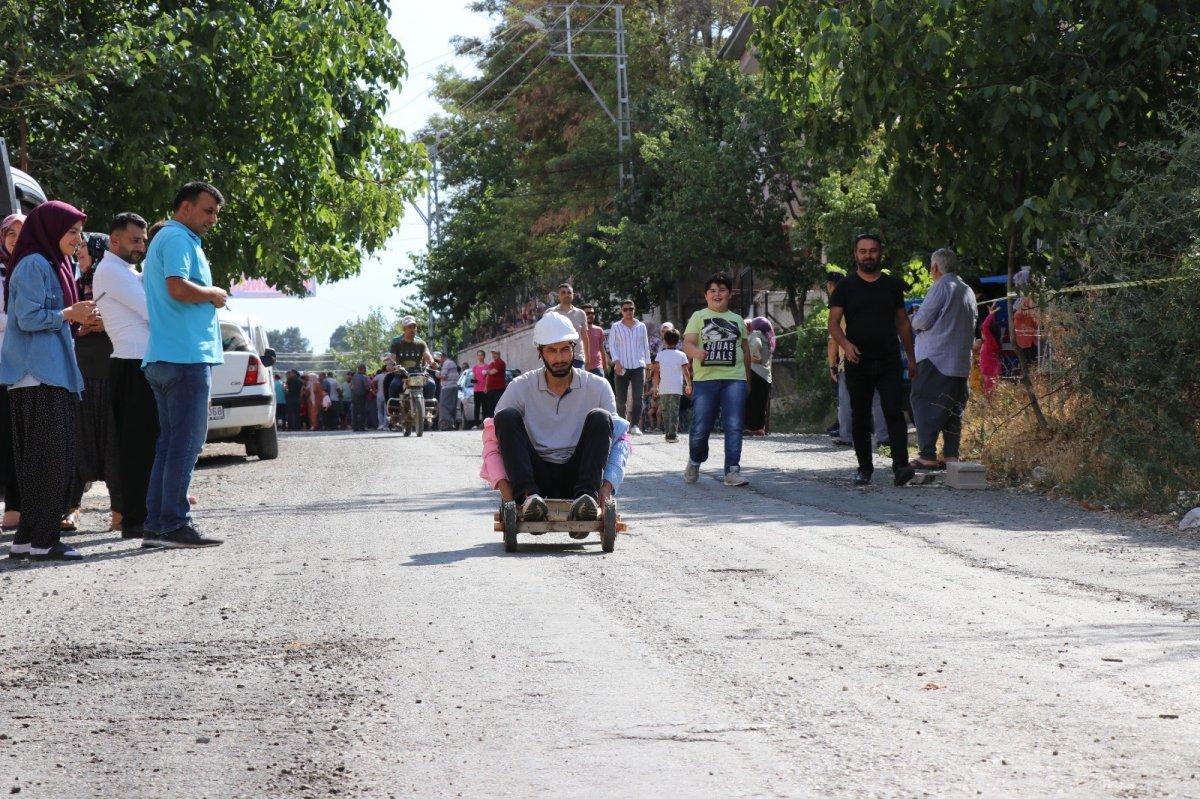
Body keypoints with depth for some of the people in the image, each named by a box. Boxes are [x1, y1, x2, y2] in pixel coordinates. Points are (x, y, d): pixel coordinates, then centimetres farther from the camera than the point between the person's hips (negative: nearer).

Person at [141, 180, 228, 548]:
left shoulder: (163, 239, 24)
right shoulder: (179, 239, -9)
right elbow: (178, 288, -23)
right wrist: (215, 294, -9)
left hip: (163, 359, 10)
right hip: (186, 356, -10)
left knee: (170, 444, 10)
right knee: (186, 442, -8)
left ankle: (156, 525, 10)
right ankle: (175, 525, -9)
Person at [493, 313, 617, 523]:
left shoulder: (597, 387, 3)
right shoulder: (521, 387, 2)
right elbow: (493, 436, -1)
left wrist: (607, 485, -17)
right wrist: (503, 484, -18)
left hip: (577, 477, 0)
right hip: (538, 478, 0)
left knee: (599, 418, -20)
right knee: (507, 416, -19)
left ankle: (587, 496, -38)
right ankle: (528, 496, -37)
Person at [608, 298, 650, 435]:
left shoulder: (641, 326, 12)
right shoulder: (616, 327, 6)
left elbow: (645, 346, 15)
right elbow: (611, 345, 2)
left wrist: (647, 364, 11)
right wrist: (616, 361, -11)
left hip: (638, 366, 1)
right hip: (622, 367, -1)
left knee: (638, 397, -12)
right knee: (621, 399, -1)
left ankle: (635, 425, -11)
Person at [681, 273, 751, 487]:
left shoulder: (737, 320, 18)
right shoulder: (698, 317, 9)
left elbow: (745, 349, 23)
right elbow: (687, 344, -3)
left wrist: (747, 377, 18)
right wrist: (696, 351, -25)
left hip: (734, 379, 2)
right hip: (705, 379, -2)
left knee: (734, 426, -8)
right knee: (701, 427, -1)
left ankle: (732, 471, -8)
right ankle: (694, 462, 25)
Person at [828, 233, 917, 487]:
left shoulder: (892, 285, 11)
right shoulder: (846, 286, 5)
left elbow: (903, 323, 16)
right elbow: (833, 323, 0)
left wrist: (911, 358, 13)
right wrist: (845, 344, -20)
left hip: (889, 362, 0)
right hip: (857, 362, 0)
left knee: (895, 413, -13)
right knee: (860, 418, 5)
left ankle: (900, 466, -21)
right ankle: (864, 469, 14)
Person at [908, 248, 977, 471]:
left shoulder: (941, 287, -10)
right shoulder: (967, 291, 14)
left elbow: (922, 320, -13)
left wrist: (913, 319, 8)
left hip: (934, 358, -7)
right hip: (961, 361, 7)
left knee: (925, 405, -3)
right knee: (954, 408, 11)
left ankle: (928, 456, -9)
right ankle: (952, 455, 7)